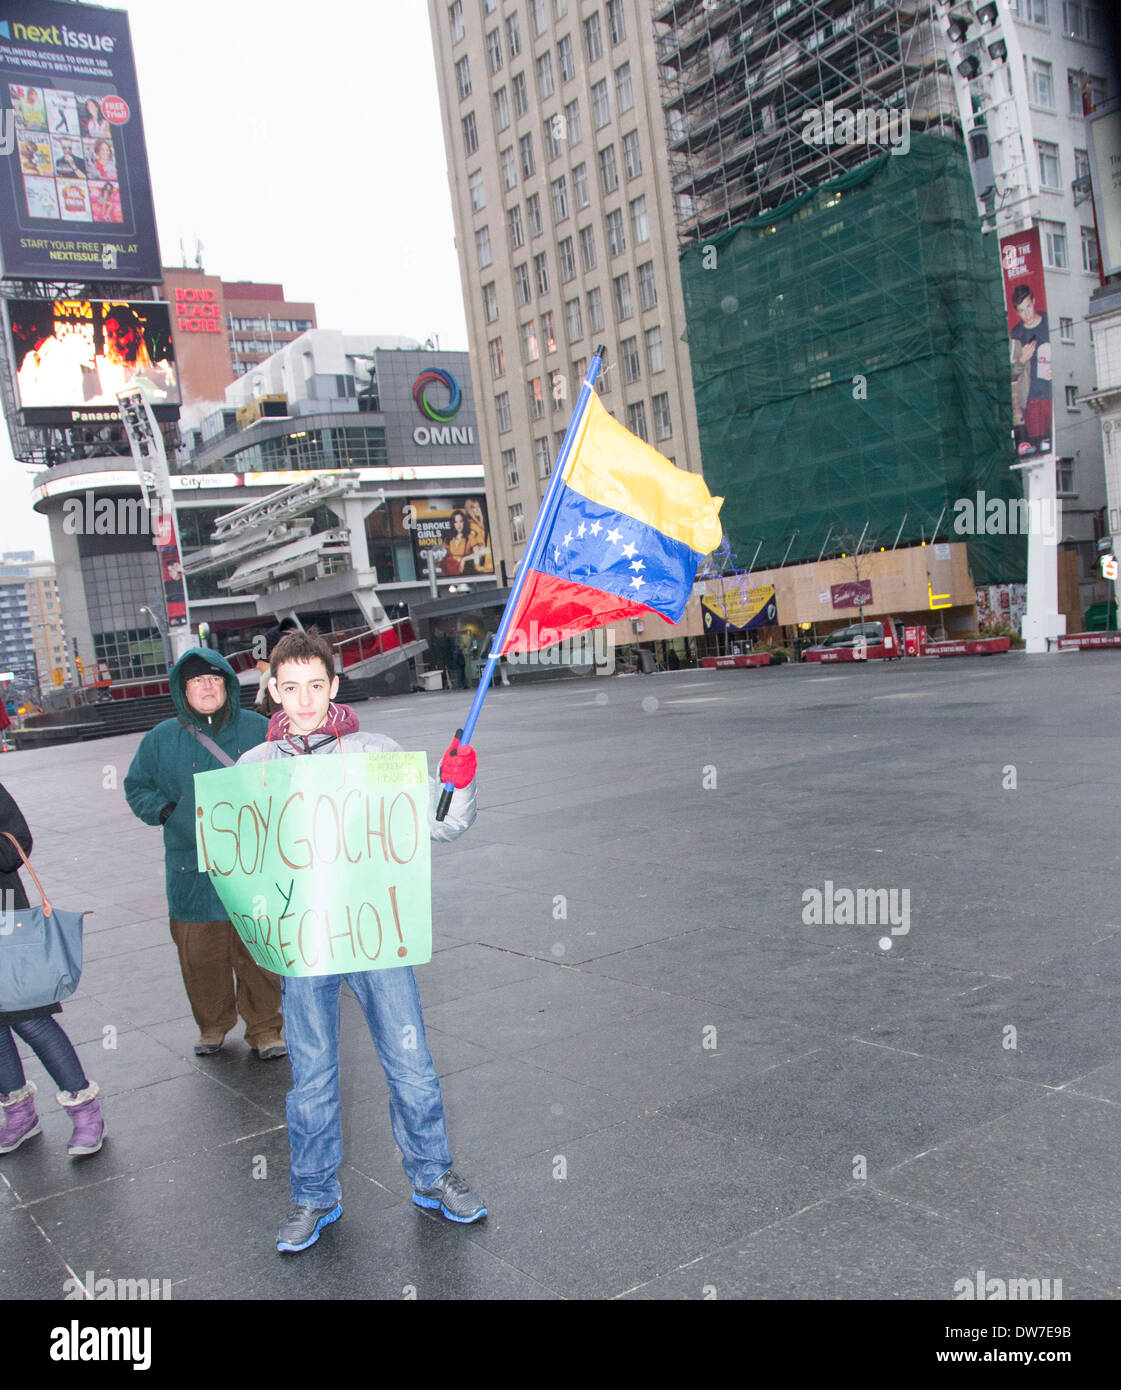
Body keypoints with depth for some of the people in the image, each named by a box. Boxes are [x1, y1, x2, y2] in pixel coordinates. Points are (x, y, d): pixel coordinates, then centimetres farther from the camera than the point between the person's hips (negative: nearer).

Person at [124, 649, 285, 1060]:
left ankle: (264, 1028, 19)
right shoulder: (161, 739, 5)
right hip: (193, 869, 2)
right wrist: (166, 810, -4)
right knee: (200, 955, 9)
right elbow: (137, 788, 14)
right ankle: (213, 1025, 31)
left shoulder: (257, 729, 1)